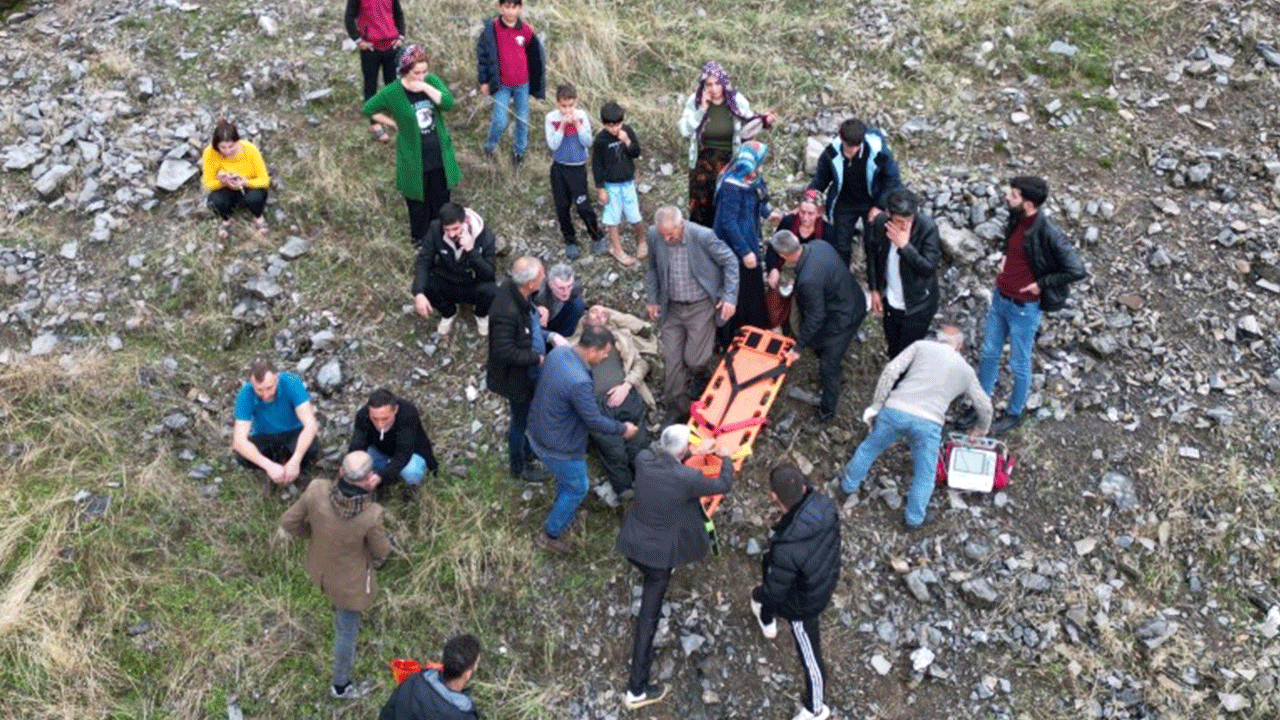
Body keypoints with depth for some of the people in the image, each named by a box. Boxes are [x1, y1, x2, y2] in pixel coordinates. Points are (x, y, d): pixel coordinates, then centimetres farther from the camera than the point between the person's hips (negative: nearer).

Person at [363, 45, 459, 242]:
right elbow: (368, 109, -4)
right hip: (414, 157, -3)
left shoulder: (432, 81, -9)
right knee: (418, 199, 14)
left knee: (441, 196, 18)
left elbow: (448, 103, -21)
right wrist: (394, 123, -5)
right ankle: (420, 237, 36)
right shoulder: (392, 92, -16)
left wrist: (426, 87, -30)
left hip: (439, 154, 3)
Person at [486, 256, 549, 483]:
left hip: (531, 371, 8)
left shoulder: (514, 289, -13)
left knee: (532, 414, 30)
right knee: (521, 420, 16)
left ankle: (528, 450, 57)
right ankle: (518, 467, 41)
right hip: (517, 377, -8)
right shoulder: (507, 313, -41)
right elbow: (505, 352, -34)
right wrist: (536, 358, -25)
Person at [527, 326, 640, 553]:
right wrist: (622, 429, -7)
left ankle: (561, 512, 57)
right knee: (577, 488, 18)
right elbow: (594, 420, -25)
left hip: (537, 432, 8)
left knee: (566, 478, 33)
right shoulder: (579, 382, -38)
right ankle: (549, 535, 34)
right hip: (558, 448, -8)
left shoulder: (557, 353, -11)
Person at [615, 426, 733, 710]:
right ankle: (637, 690, 14)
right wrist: (726, 458, 12)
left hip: (631, 543, 6)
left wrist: (695, 452, 15)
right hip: (658, 553, -5)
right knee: (648, 617, 6)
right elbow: (723, 485, -7)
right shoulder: (688, 478, -27)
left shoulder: (643, 459, -14)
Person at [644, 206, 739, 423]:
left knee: (693, 359, -4)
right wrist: (651, 298, 5)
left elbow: (730, 262, -9)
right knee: (671, 360, 4)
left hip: (701, 306, -3)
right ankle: (676, 407, 21)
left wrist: (730, 297, -12)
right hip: (672, 307, 3)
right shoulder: (654, 236, -11)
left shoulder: (703, 236, -22)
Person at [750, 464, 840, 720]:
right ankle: (767, 621, 65)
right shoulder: (824, 506, -28)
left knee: (809, 653, 19)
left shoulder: (787, 550, -44)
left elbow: (775, 592, -25)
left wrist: (758, 594, -3)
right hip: (827, 579, 7)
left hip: (804, 602, -7)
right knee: (768, 562, 33)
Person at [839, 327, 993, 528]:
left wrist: (876, 406, 5)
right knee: (924, 475, 21)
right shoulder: (966, 370, 19)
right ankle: (914, 518, 34)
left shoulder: (922, 346, 13)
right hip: (928, 422, 0)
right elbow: (984, 406, 30)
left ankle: (849, 483, 46)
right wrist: (981, 429, 50)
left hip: (895, 410, 1)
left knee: (870, 447, 27)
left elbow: (891, 371, 1)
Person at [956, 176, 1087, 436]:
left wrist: (1042, 284, -20)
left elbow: (1077, 271, -27)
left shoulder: (1048, 234, -28)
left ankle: (1014, 413, 35)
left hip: (1023, 309, -7)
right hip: (999, 298, 7)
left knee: (1019, 365, 13)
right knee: (989, 353, 20)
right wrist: (1004, 257, 3)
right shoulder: (1016, 218, -6)